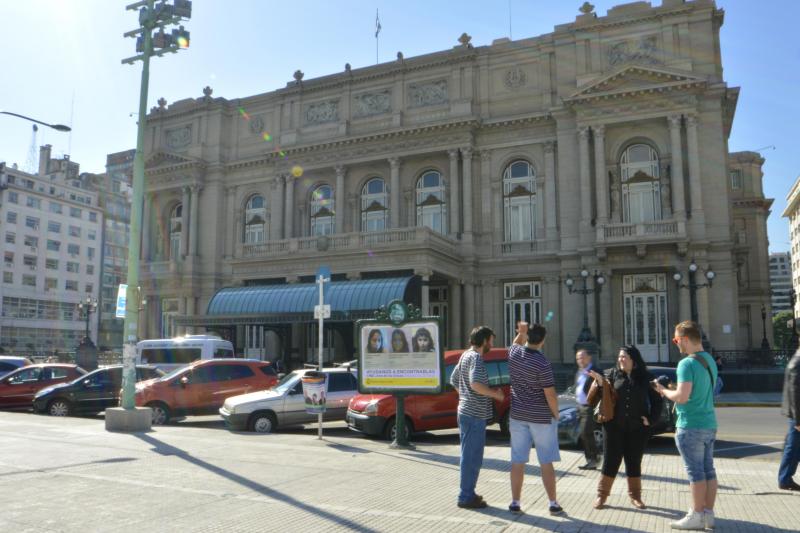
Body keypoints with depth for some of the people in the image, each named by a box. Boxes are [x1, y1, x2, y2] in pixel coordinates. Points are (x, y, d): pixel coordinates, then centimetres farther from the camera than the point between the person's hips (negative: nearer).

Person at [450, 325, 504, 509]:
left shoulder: (465, 356, 15)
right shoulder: (476, 358, -16)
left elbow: (453, 380, 22)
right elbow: (476, 384, -29)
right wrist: (496, 394, -16)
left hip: (466, 411, 10)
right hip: (474, 415, -10)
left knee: (470, 456, 17)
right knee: (472, 457, -2)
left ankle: (467, 493, 26)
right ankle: (466, 497, 4)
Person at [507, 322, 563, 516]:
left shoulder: (514, 353, -3)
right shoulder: (542, 363, -19)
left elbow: (517, 343, 24)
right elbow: (550, 394, -16)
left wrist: (521, 332, 7)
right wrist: (556, 414, -1)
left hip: (518, 416, 5)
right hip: (541, 418, -4)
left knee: (518, 461, 8)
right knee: (546, 463, 6)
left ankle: (515, 503, 13)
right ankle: (553, 504, 13)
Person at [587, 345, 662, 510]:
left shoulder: (645, 378, 2)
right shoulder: (612, 373, 1)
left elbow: (658, 401, 8)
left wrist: (651, 419, -1)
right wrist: (600, 383, -21)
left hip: (637, 428, 1)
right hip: (614, 426, -1)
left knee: (634, 462, 10)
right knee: (610, 461, 3)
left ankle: (635, 496, 24)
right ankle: (602, 495, 12)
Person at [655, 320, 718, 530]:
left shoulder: (687, 364, -18)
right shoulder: (710, 360, 10)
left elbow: (682, 397, -25)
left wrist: (664, 391, -7)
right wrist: (673, 391, 15)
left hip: (691, 426, -9)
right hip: (709, 424, 9)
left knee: (696, 472, -1)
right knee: (708, 469, 12)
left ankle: (697, 516, 6)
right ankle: (708, 513, 19)